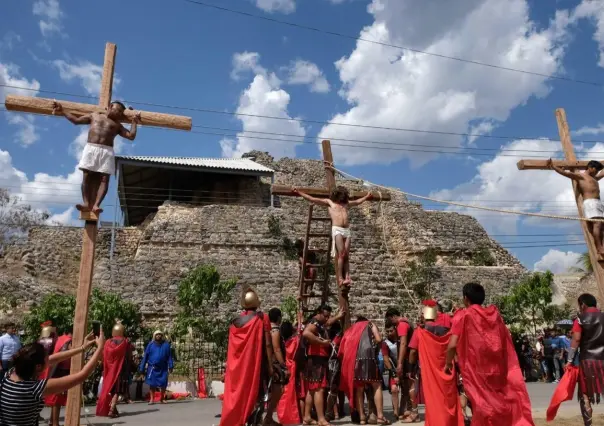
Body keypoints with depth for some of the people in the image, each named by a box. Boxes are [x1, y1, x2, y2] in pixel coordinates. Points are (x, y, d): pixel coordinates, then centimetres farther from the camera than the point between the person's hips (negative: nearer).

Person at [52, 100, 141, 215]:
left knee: (104, 178, -14)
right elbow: (76, 120, 29)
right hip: (91, 148, 0)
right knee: (87, 176, -11)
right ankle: (86, 203, -17)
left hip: (107, 151, 0)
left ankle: (96, 205, -23)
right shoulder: (94, 116, 23)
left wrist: (134, 122, 14)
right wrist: (62, 111, 28)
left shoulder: (117, 125, 23)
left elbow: (131, 136, 13)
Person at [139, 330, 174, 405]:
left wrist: (170, 366, -5)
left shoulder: (166, 345, 4)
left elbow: (169, 356, 4)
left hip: (163, 368, 1)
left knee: (163, 384, 3)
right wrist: (142, 368, 2)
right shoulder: (150, 345, 3)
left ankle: (162, 399, 20)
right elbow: (145, 356, 4)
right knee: (152, 384, 0)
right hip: (152, 368, 0)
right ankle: (152, 399, 12)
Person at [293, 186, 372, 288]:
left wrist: (366, 197, 52)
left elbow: (357, 202, 43)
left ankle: (347, 278, -11)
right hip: (337, 230, -5)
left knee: (346, 256, -4)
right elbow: (312, 199, 8)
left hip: (347, 230, 5)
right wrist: (299, 192, 4)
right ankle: (340, 279, -14)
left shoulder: (346, 203, 25)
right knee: (341, 255, -15)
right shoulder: (329, 202, 12)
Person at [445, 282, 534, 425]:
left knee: (483, 406, 5)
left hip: (476, 370, -4)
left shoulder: (463, 315, -4)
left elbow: (453, 345, -11)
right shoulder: (494, 314, 9)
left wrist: (448, 363, 4)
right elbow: (507, 341, 9)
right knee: (500, 402, 15)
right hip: (498, 369, 4)